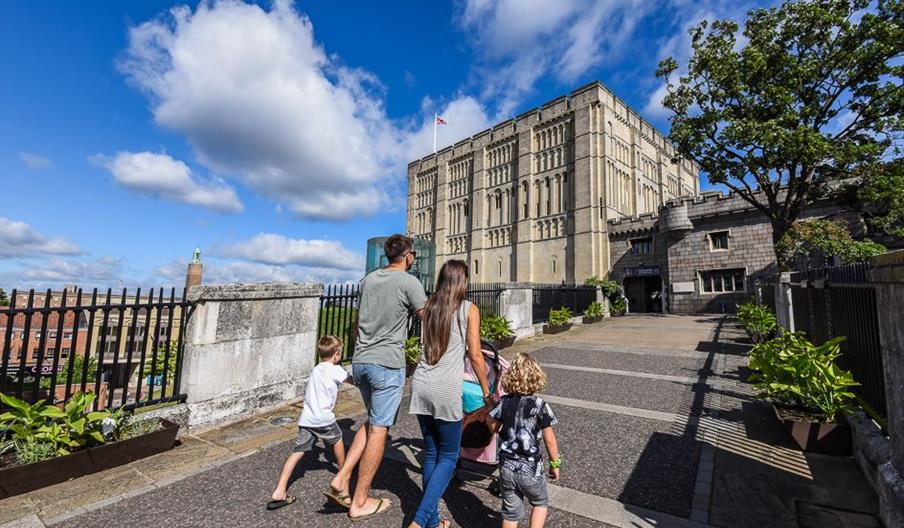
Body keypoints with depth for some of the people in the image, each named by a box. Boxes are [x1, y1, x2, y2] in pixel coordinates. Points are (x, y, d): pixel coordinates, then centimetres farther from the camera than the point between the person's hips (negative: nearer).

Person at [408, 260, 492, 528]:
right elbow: (475, 356, -3)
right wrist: (486, 391, 9)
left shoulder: (429, 307, 10)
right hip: (446, 389, -5)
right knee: (448, 456, 13)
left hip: (421, 384, 5)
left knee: (430, 452, 18)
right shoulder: (469, 309, -3)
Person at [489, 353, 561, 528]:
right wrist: (555, 464, 3)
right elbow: (549, 439, -11)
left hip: (507, 468, 3)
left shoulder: (504, 402, -6)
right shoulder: (540, 405, -16)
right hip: (530, 470, -3)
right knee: (540, 502, 26)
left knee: (511, 510, 19)